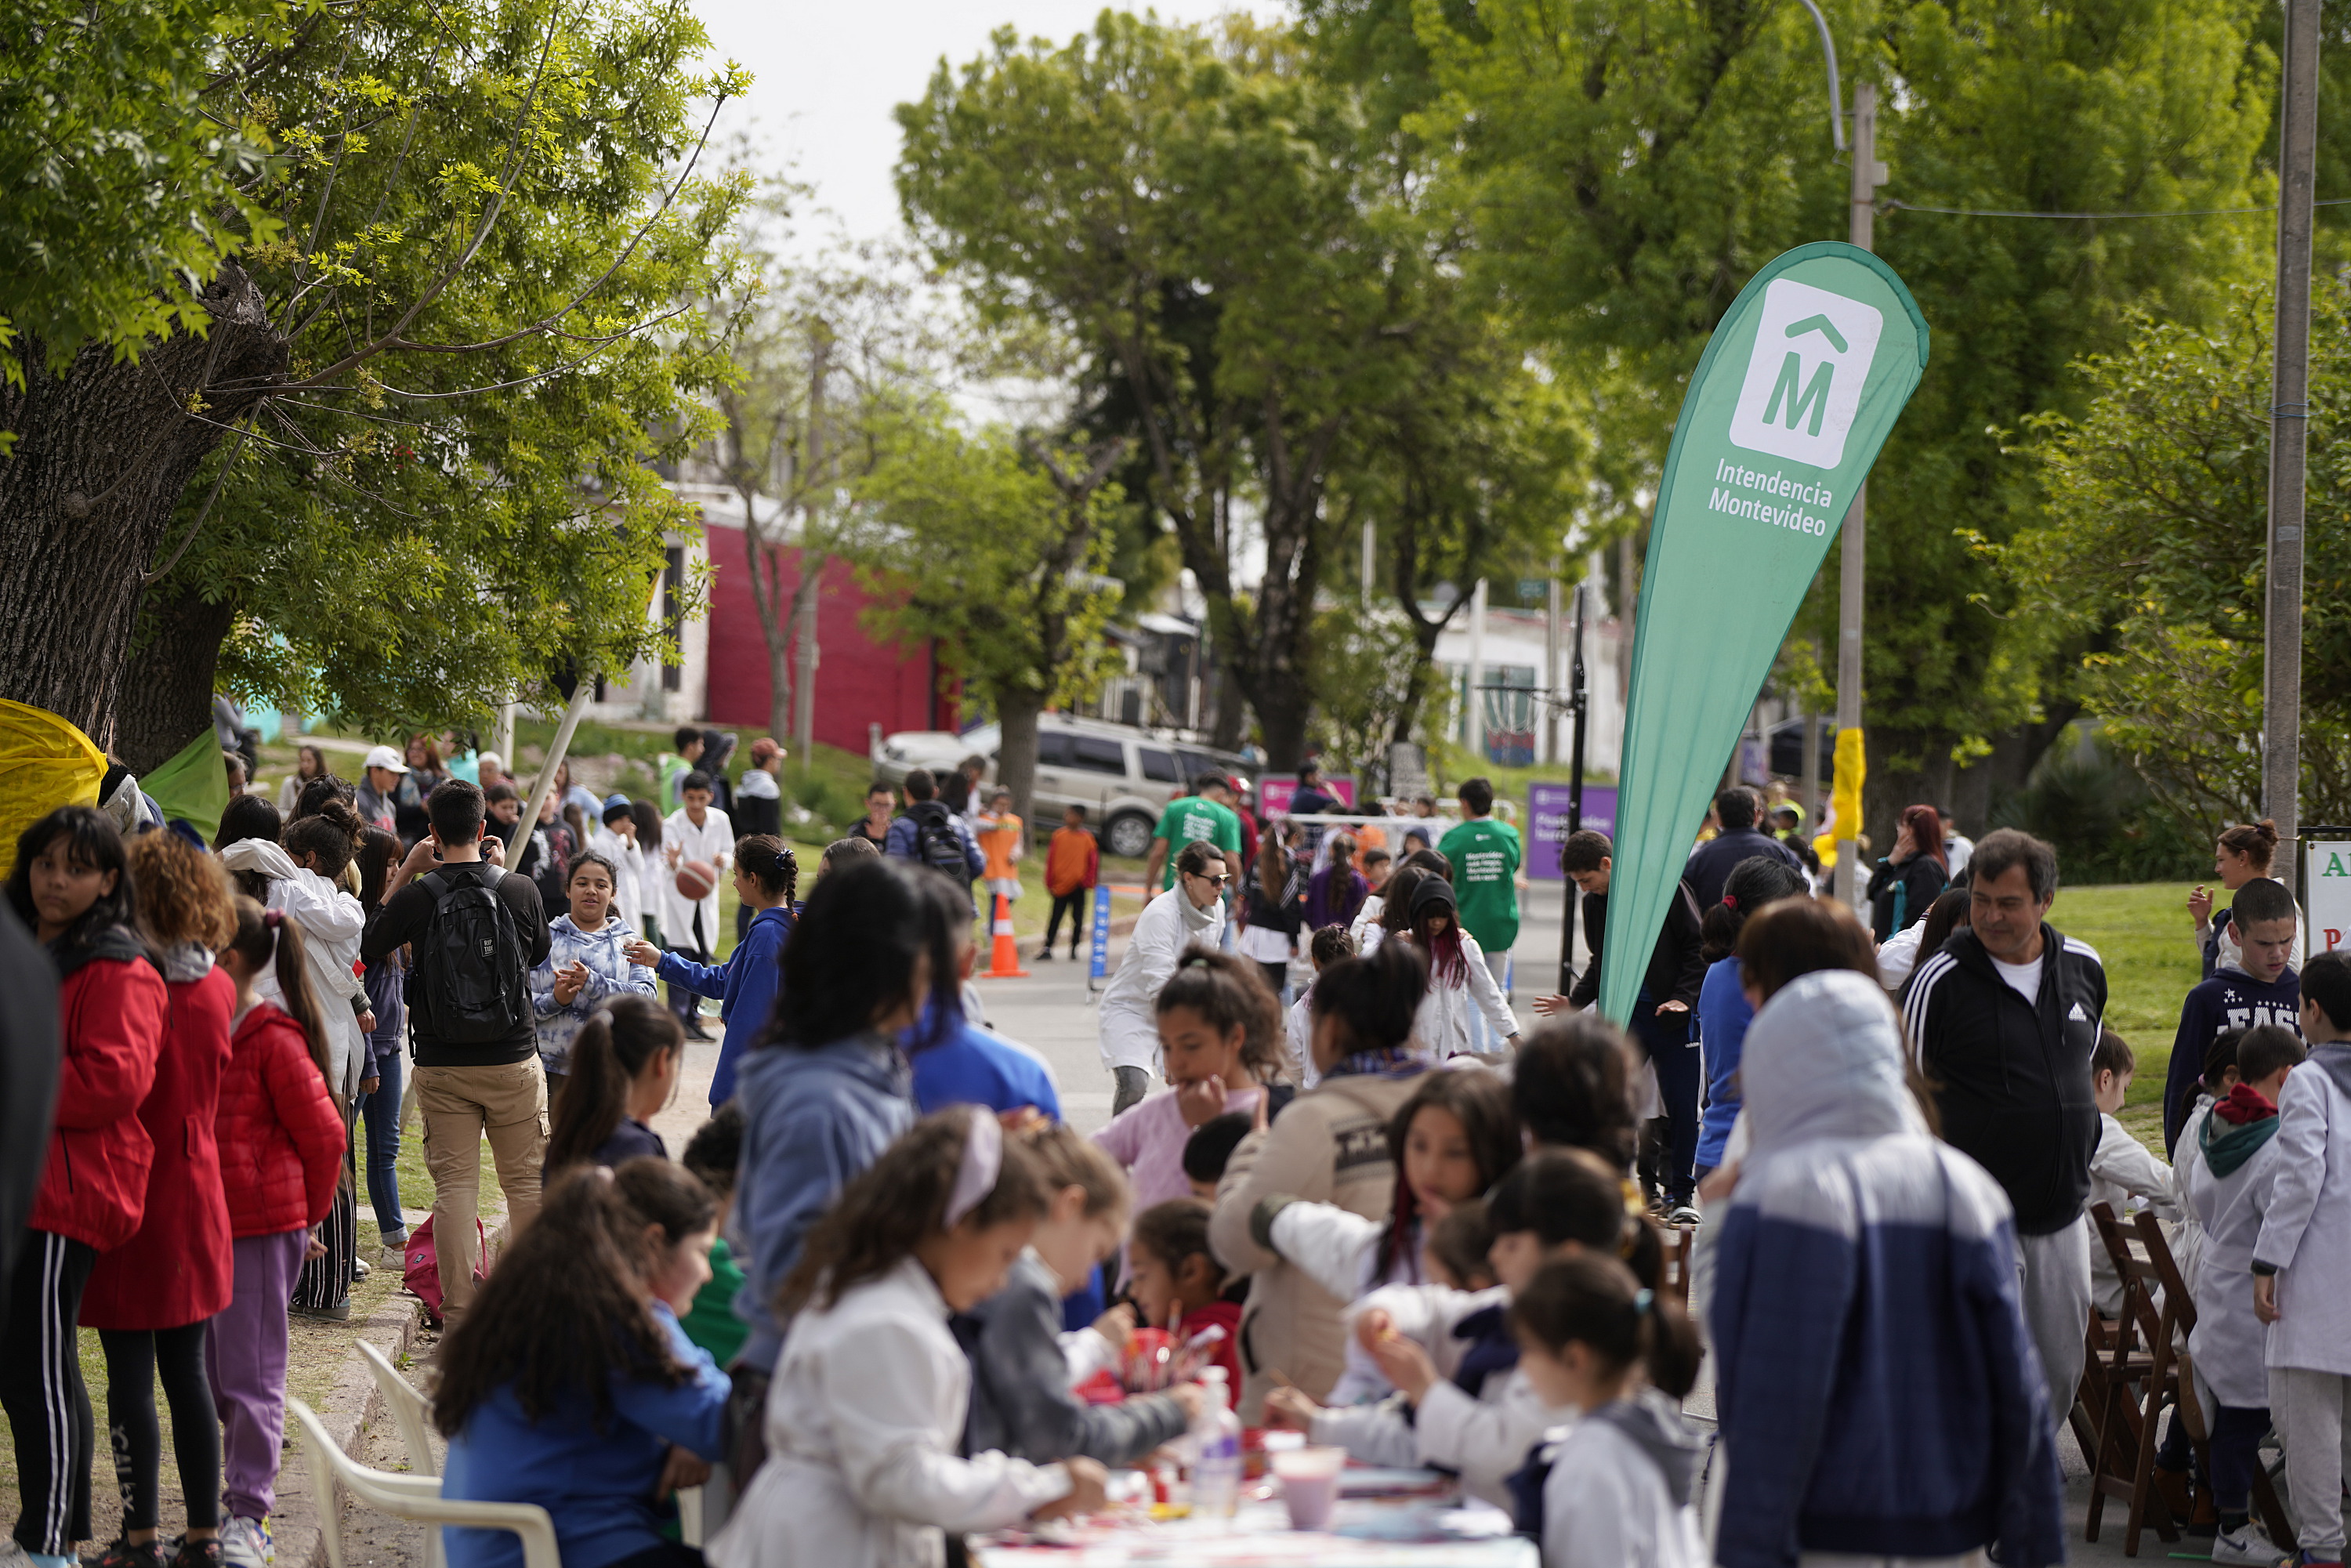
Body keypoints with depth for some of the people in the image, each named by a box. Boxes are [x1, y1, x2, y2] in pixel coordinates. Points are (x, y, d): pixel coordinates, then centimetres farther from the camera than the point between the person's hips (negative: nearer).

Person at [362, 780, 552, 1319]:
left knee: (454, 1183, 3)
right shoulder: (520, 890, -5)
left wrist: (405, 872, 8)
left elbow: (367, 948, 8)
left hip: (441, 1065, 0)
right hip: (514, 1059, 1)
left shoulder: (416, 896, -9)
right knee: (527, 1181, 9)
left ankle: (459, 1307, 1)